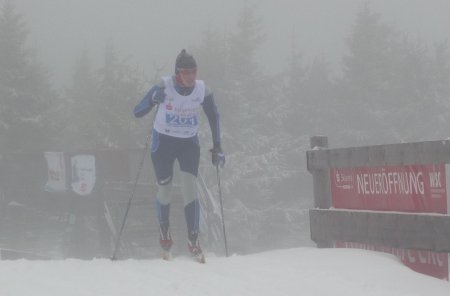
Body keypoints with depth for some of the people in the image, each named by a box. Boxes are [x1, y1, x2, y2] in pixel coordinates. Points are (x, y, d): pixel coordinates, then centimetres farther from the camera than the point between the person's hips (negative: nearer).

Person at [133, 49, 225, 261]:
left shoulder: (202, 91, -12)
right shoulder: (163, 87, -18)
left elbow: (214, 117, 4)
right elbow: (137, 112, -18)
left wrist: (217, 147, -1)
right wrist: (153, 99, -38)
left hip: (189, 143, 1)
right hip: (163, 142, -1)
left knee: (189, 186, -15)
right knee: (164, 190, 6)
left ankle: (193, 240, -13)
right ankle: (164, 231, 33)